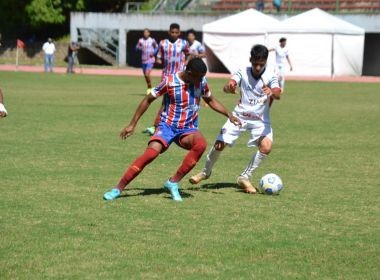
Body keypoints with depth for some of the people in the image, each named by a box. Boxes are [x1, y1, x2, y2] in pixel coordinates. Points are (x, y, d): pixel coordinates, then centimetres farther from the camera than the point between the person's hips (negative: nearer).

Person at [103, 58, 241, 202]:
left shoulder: (201, 82, 1)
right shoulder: (169, 81, -12)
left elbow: (211, 100, 21)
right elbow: (148, 99, -3)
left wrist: (229, 115, 12)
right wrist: (132, 124, -2)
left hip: (188, 129, 3)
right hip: (168, 126, -3)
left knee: (201, 144, -32)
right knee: (151, 152, -28)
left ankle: (173, 182, -22)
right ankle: (118, 188, -18)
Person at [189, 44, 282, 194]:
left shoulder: (270, 77, -12)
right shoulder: (242, 72, -9)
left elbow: (278, 94, -30)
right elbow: (227, 86, -24)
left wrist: (272, 92, -55)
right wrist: (229, 87, -49)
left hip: (260, 120, -1)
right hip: (239, 116, 1)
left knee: (266, 147, -24)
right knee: (219, 145, -6)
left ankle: (245, 177, -5)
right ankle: (206, 172, 24)